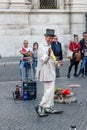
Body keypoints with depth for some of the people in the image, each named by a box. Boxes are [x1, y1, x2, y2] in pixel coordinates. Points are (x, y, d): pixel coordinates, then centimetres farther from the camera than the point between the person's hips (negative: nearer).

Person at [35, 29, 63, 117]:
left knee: (50, 91, 13)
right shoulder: (41, 46, -13)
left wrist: (56, 62, 13)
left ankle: (49, 108, 21)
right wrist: (48, 54, -34)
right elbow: (43, 60, -19)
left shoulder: (49, 47, 15)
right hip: (46, 72, -10)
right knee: (49, 91, -10)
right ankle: (40, 107, -3)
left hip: (50, 71, 10)